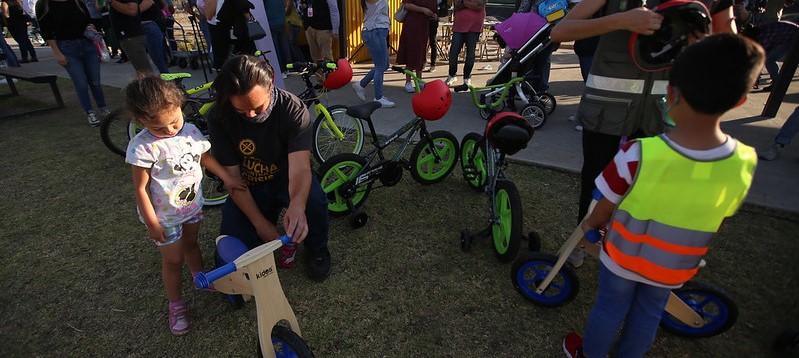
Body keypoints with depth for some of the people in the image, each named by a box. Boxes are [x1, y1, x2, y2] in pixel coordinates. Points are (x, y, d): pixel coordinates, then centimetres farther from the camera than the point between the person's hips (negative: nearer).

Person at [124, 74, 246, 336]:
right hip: (165, 216, -4)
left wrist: (227, 179, 5)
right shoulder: (142, 146, -26)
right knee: (173, 259, 8)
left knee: (190, 243, 26)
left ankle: (200, 277, 49)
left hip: (193, 205, 5)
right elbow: (140, 188, -19)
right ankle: (175, 304, 28)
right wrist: (152, 223, -15)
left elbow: (205, 157, 8)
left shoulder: (191, 132, -10)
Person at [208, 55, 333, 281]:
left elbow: (300, 168, -35)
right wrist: (261, 224, -21)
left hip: (285, 179, -1)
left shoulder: (293, 109, -24)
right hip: (248, 188, 2)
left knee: (314, 201, -36)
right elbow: (233, 177, -14)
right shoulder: (220, 119, -18)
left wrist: (297, 206, -58)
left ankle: (316, 250, -2)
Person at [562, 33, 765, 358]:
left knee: (610, 308, 20)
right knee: (649, 314, 26)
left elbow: (603, 210, -19)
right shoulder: (745, 163, -19)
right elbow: (718, 223, -4)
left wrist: (590, 225, 4)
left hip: (624, 257, -2)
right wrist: (687, 248, 15)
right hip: (674, 268, 3)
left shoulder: (637, 154, -33)